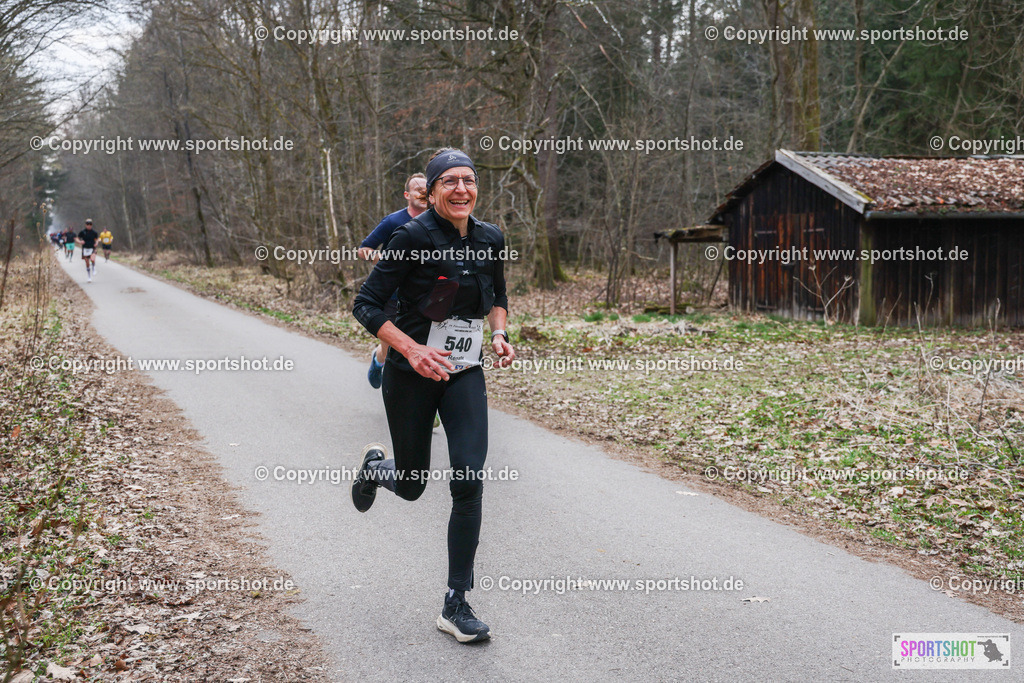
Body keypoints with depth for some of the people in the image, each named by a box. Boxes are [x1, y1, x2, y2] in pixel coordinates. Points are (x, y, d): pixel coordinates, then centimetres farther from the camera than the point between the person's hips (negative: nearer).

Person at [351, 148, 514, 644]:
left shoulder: (490, 239, 2)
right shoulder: (414, 237, -14)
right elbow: (365, 305, -13)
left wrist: (499, 334, -1)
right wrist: (412, 349, -25)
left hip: (465, 375, 3)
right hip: (412, 374, -3)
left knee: (469, 481, -11)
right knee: (411, 486, 10)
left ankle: (456, 607, 0)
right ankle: (376, 465, 50)